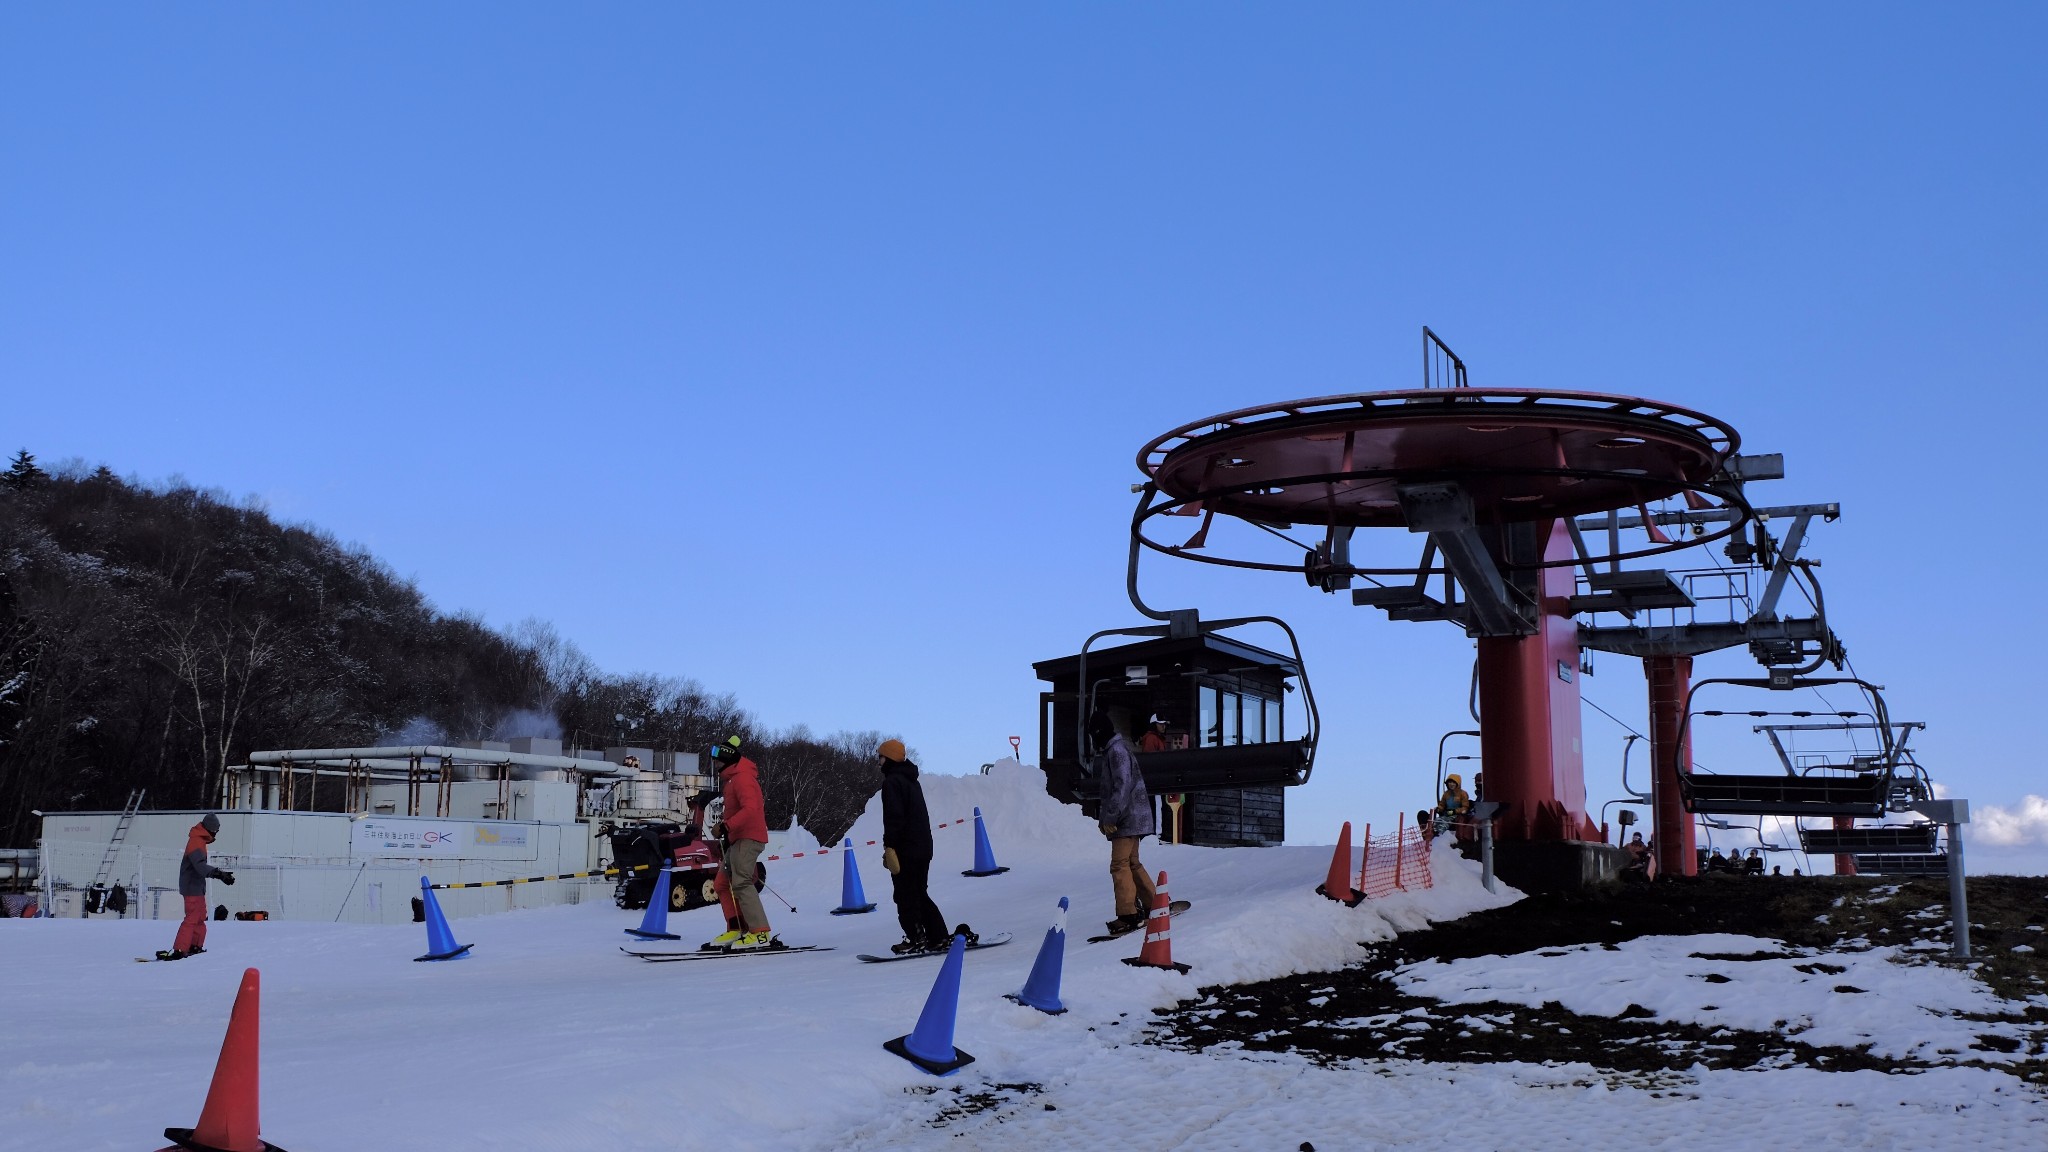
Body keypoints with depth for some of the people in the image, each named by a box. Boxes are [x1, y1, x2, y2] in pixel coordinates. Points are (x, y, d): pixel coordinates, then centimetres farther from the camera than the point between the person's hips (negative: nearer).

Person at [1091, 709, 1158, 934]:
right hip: (1129, 818, 10)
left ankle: (1128, 914, -10)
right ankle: (1153, 903, 24)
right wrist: (1103, 816, 20)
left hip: (1128, 818, -10)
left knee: (1120, 864, -10)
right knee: (1131, 862, 16)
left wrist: (1110, 818, -21)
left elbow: (1123, 787, -22)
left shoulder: (1117, 751, -14)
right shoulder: (1112, 751, 19)